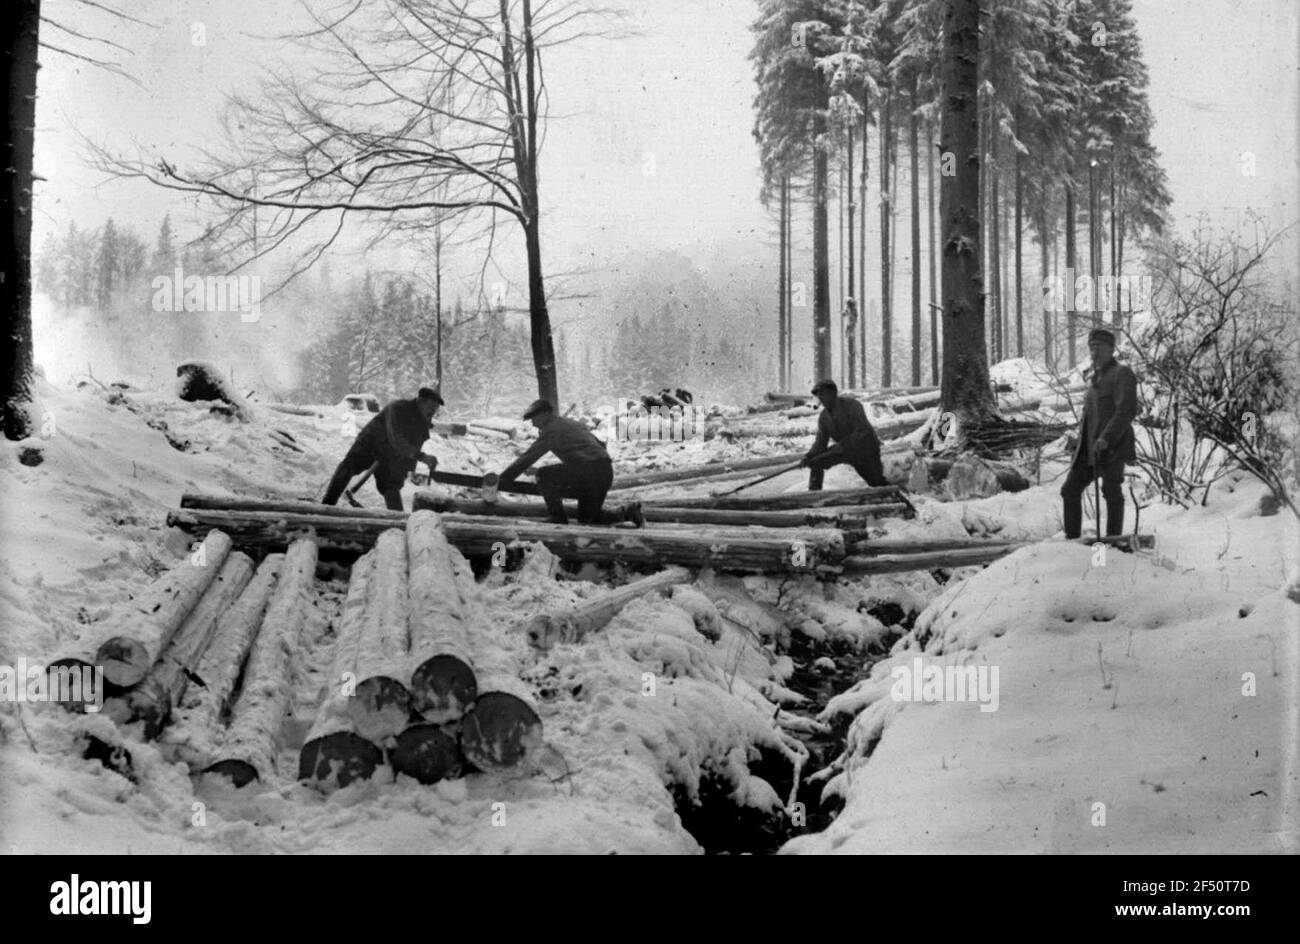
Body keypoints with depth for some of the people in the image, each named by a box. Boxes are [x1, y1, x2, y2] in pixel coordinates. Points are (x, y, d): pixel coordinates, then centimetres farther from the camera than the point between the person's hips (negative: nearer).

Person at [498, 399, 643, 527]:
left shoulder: (551, 429, 0)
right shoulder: (572, 423, 26)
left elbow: (529, 457, -3)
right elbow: (600, 445, 29)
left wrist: (503, 479, 2)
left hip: (588, 471, -9)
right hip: (607, 471, 9)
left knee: (543, 474, 3)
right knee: (586, 518, 19)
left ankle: (559, 520, 0)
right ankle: (627, 512, 5)